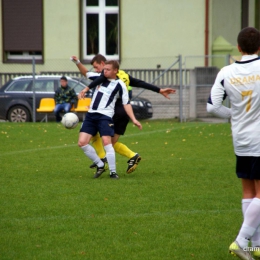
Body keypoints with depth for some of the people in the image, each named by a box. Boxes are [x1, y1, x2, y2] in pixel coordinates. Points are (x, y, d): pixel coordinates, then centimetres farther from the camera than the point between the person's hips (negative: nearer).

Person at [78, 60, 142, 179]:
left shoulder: (119, 84, -2)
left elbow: (126, 103, -5)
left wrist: (134, 119, -12)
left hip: (105, 115, -6)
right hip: (91, 115, 6)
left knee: (106, 141, -22)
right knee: (82, 142, -6)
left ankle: (113, 172, -13)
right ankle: (100, 165, 9)